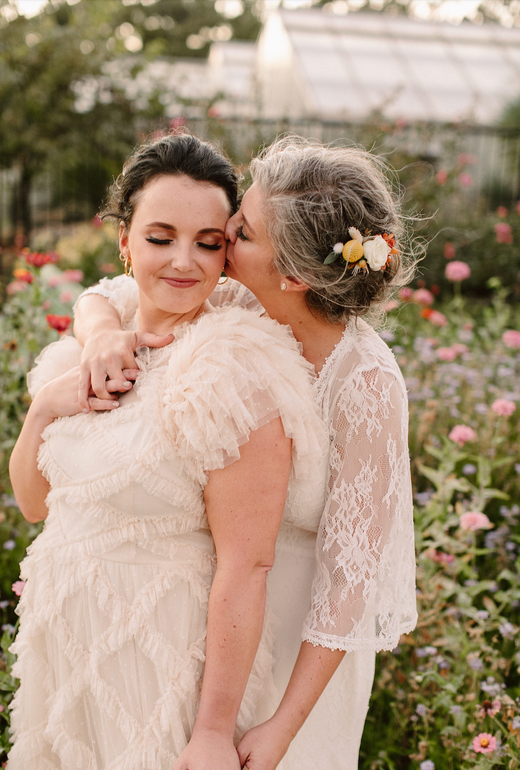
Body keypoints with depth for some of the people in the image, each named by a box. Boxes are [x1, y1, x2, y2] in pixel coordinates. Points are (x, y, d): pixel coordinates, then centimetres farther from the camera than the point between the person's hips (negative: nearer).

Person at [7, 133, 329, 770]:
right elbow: (34, 502, 5)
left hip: (169, 657, -7)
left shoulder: (236, 376, -23)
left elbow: (245, 568, -22)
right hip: (67, 641, 7)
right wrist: (46, 408, -12)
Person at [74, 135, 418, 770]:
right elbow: (106, 295, -1)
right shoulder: (239, 310, -14)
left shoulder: (366, 384, -29)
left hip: (304, 622, -5)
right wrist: (103, 331, -26)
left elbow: (350, 572, -24)